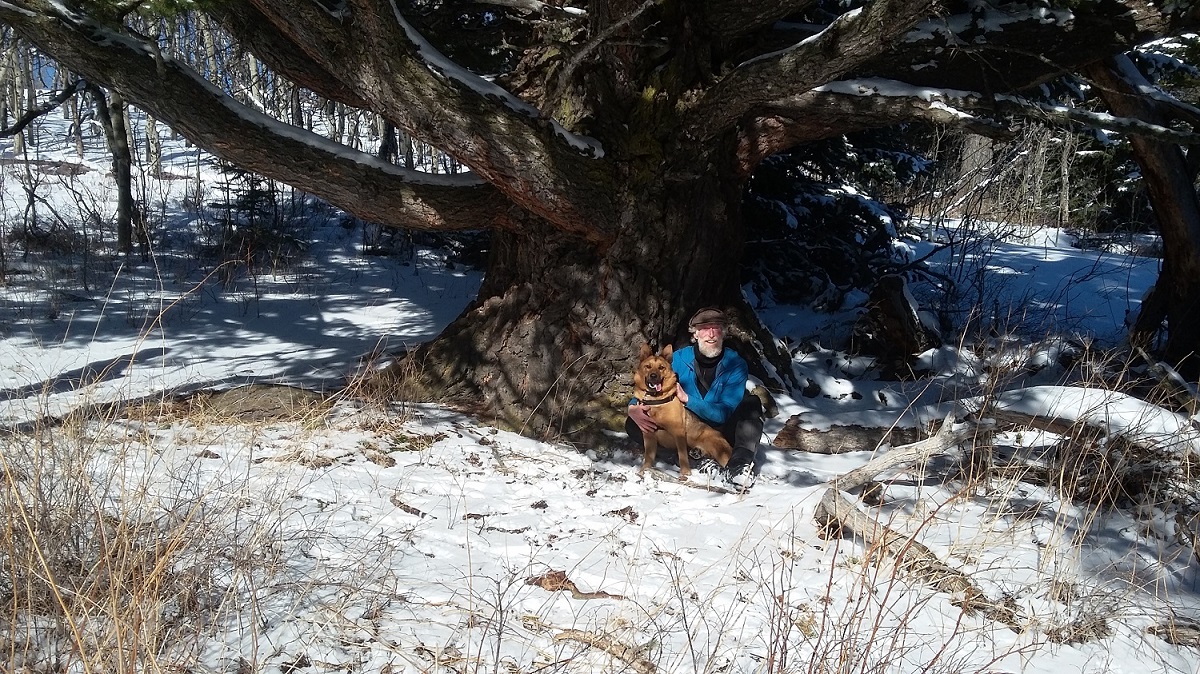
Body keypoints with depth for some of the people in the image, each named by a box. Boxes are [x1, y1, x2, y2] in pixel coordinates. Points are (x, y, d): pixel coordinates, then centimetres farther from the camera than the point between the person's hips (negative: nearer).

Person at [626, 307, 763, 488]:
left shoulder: (735, 365, -12)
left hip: (721, 430, -1)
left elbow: (725, 413, -20)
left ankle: (739, 466, -45)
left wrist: (687, 399, -32)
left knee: (751, 403, -25)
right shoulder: (679, 359, -7)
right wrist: (633, 408, -29)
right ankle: (697, 458, -34)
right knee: (633, 425, -19)